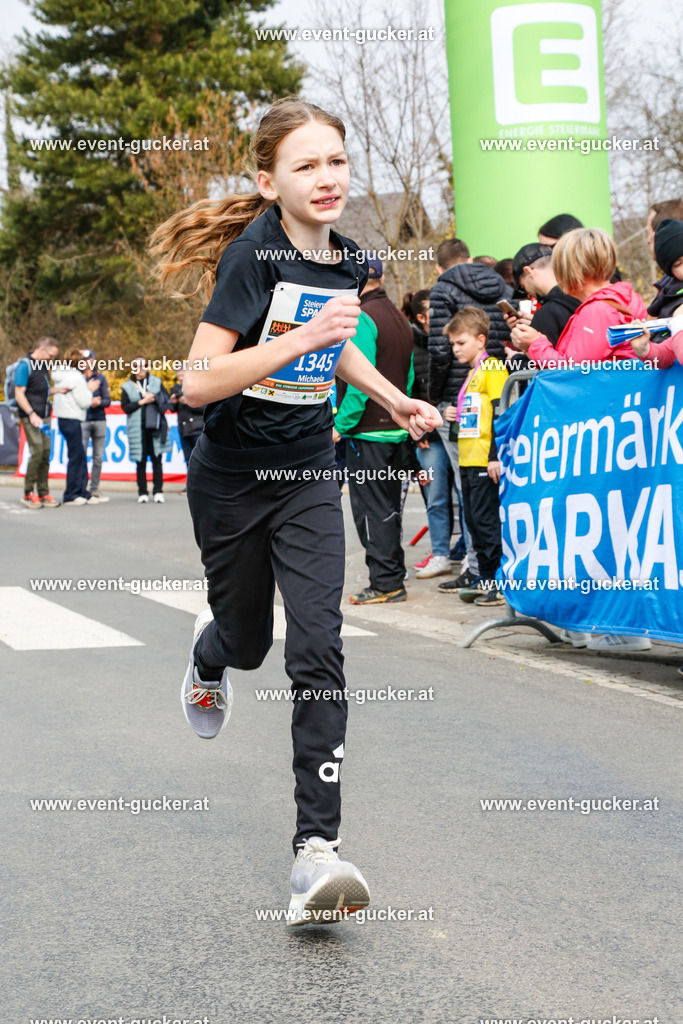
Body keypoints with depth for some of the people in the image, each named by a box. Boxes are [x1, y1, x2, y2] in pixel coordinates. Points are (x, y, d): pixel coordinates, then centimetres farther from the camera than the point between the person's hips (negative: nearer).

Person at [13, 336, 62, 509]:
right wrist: (31, 414, -23)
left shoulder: (43, 366, 17)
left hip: (44, 416, 8)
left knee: (46, 453, 6)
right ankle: (28, 493, -4)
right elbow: (19, 394, -15)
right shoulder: (25, 366, -9)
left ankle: (43, 493, 11)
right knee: (37, 451, -13)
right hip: (30, 417, -8)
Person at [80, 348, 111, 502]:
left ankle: (95, 488, 14)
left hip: (99, 420, 3)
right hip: (82, 420, -3)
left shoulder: (101, 378, 10)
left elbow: (107, 401, 7)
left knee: (98, 457, 6)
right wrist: (89, 401, -15)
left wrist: (98, 402, -13)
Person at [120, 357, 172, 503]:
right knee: (140, 461, 1)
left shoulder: (156, 382, 12)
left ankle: (158, 491, 2)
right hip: (137, 429, -1)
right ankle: (142, 493, 6)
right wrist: (141, 402, -9)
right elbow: (125, 407, -2)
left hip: (155, 427, 1)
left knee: (157, 460, -1)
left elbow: (167, 400, 9)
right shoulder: (127, 387, 7)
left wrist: (155, 398, -8)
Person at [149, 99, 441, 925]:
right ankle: (209, 653, 56)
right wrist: (303, 338, -35)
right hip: (231, 479, -3)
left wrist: (390, 398, 11)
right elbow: (199, 382, -28)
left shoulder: (346, 259, 0)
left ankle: (317, 849, -14)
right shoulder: (255, 254, -19)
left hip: (307, 476, 3)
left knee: (317, 653, -12)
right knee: (247, 641, 15)